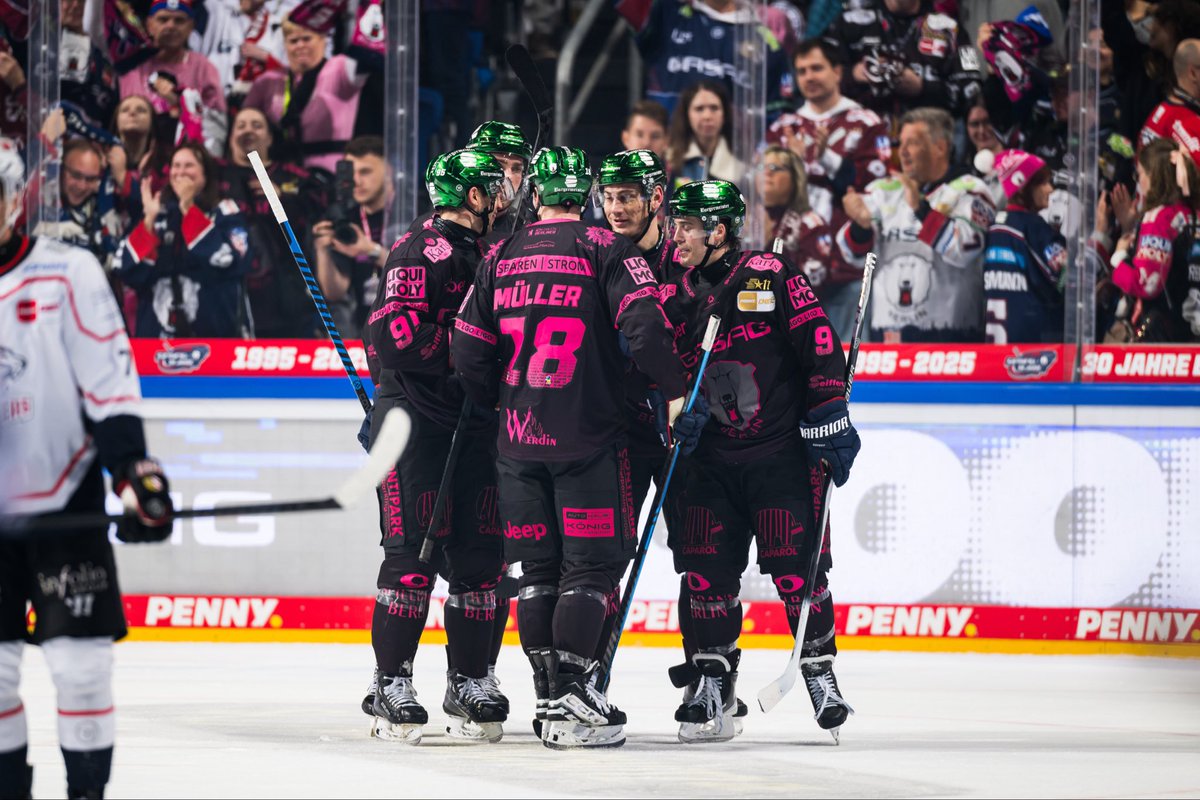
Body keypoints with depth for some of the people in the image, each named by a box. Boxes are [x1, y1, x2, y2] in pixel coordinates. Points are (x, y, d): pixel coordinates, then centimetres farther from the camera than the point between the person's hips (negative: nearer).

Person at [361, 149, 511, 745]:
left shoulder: (486, 253, 17)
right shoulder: (423, 251, -11)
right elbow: (391, 333, -21)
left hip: (474, 423, 8)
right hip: (416, 422, -8)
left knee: (480, 554, 7)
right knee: (414, 553, -8)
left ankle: (469, 680, 15)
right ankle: (392, 685, -3)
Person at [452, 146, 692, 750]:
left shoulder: (501, 257, 9)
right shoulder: (604, 249, -4)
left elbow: (468, 349, 10)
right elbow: (644, 323, -16)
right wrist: (674, 389, -4)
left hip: (518, 438, 4)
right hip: (587, 436, -4)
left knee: (537, 569, 10)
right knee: (592, 564, -2)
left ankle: (549, 700, 10)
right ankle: (571, 700, -12)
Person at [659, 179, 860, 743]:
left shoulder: (770, 276, -7)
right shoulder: (679, 298, 9)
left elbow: (819, 342, -9)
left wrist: (829, 417, -13)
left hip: (782, 452, -5)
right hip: (713, 458, 5)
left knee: (797, 566, -6)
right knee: (706, 572, 0)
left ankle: (820, 670, 7)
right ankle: (711, 683, 8)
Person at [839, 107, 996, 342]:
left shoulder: (969, 191, -2)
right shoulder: (883, 190, 12)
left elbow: (965, 251, -17)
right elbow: (854, 254, 7)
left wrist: (920, 208, -23)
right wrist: (860, 225, -15)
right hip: (887, 332, 4)